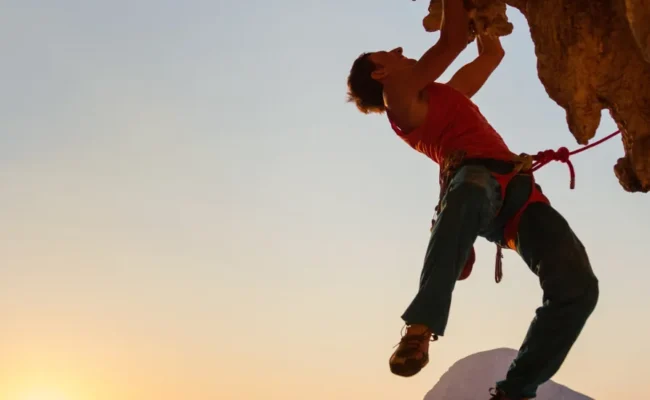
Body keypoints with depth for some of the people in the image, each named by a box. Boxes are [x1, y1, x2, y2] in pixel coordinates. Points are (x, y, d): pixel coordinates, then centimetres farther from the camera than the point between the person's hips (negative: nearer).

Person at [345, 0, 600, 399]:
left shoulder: (446, 93, 39)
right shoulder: (399, 97, 15)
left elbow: (492, 54, 49)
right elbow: (454, 41, 8)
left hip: (518, 190, 7)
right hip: (479, 179, -7)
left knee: (578, 285, -20)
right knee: (471, 188, -47)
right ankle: (420, 328, -47)